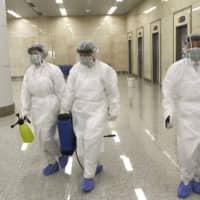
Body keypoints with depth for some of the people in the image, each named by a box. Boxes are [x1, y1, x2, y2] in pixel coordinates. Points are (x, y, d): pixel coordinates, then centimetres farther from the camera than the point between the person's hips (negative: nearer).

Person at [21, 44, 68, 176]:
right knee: (44, 138, 12)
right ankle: (53, 164, 28)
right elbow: (26, 93, 5)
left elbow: (61, 92, -12)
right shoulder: (29, 72, 4)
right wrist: (25, 113, 3)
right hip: (37, 109, 7)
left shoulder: (53, 70, -15)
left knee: (46, 138, -10)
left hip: (51, 107, -6)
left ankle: (61, 154, 19)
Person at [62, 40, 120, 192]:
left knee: (92, 141, -13)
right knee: (84, 141, 11)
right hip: (80, 112, 5)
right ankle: (97, 165, 34)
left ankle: (89, 176, 0)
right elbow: (70, 91, 4)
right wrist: (66, 109, 9)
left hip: (97, 111, -4)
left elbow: (113, 93, -7)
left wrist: (113, 112, -4)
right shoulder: (75, 69, 0)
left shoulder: (105, 70, -12)